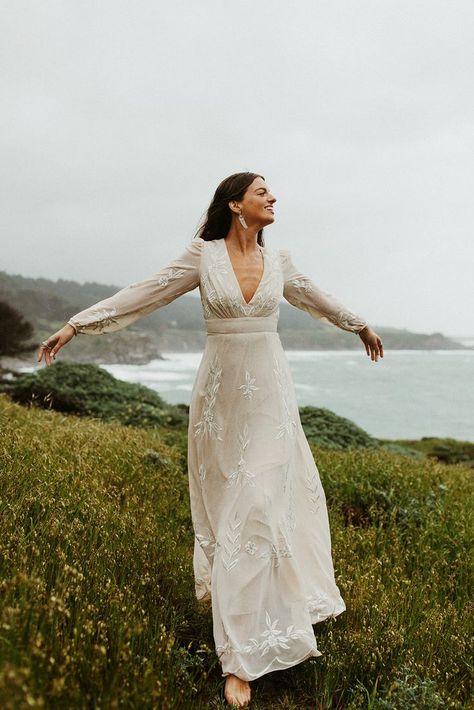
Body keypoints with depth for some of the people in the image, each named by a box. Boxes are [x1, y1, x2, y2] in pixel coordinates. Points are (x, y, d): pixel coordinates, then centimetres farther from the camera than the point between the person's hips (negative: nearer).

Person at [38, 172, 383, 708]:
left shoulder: (278, 261, 6)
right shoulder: (203, 254, -4)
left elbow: (318, 300, 23)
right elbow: (144, 295, -4)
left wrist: (362, 326, 38)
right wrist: (77, 324, -6)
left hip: (270, 395, 2)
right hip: (222, 395, -2)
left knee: (263, 501, -2)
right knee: (229, 499, 9)